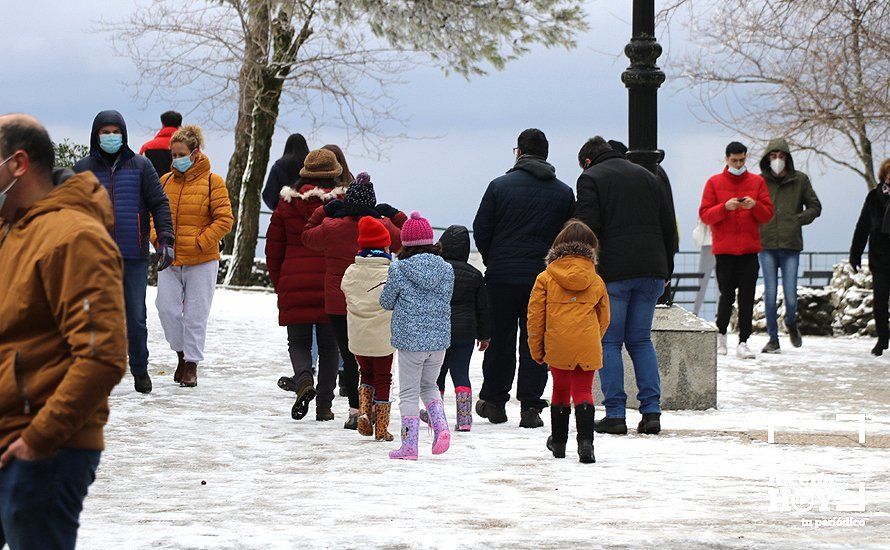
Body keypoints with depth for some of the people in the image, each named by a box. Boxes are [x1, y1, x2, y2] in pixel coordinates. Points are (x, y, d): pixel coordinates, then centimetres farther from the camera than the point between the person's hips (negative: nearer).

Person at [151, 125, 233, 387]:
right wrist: (158, 238, -2)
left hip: (201, 262, -3)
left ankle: (191, 364, 13)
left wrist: (200, 243, -13)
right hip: (169, 260, 4)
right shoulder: (166, 181, 8)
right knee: (167, 307, -4)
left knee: (195, 314, 1)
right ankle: (182, 352, 19)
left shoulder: (213, 182, -4)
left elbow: (224, 220, -7)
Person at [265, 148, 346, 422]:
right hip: (332, 286, -1)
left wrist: (279, 284, 18)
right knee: (329, 346, 9)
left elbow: (273, 247, 8)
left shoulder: (286, 203, 4)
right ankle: (324, 404, 7)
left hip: (294, 285, 1)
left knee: (298, 342, 11)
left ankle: (304, 379, -19)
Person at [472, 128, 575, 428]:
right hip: (544, 278, 1)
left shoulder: (500, 186, -2)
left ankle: (494, 401, 18)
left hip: (502, 277, -1)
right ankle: (530, 406, 1)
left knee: (500, 339, 11)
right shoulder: (564, 193, 3)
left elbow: (480, 230, -1)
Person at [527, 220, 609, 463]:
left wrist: (536, 349, 11)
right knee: (583, 391, 3)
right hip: (588, 348, 0)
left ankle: (558, 442, 27)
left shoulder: (545, 278, 2)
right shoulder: (596, 281, 6)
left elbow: (535, 316, 2)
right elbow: (604, 318, 15)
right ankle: (585, 441, -15)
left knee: (560, 390, 15)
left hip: (557, 347, 0)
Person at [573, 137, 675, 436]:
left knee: (609, 342, 2)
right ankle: (651, 411, 2)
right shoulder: (648, 176, 19)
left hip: (613, 272, -5)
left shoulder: (591, 178, 2)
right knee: (641, 340, 12)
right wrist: (666, 271, 20)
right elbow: (668, 227, 16)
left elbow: (587, 227, -10)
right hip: (652, 271, 5)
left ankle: (615, 414, -3)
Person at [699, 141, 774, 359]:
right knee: (727, 295, 0)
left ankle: (743, 342, -3)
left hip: (749, 250, 1)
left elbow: (768, 214, 7)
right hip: (724, 250, -1)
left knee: (747, 297, -5)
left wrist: (754, 206, -13)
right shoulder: (714, 183, 5)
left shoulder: (757, 182, 9)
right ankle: (721, 333, 23)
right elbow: (704, 214, -1)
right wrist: (725, 207, -16)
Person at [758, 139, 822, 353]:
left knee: (790, 296, -3)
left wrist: (799, 219, -2)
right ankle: (773, 339, 8)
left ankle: (791, 323, 29)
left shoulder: (800, 180, 6)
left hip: (791, 246, 0)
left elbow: (815, 207, 13)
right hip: (766, 245, 0)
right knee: (770, 293, -3)